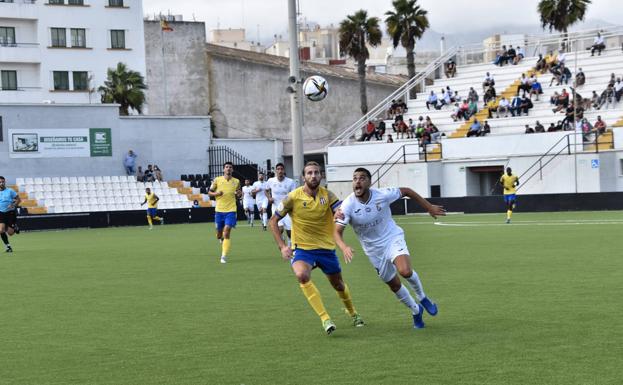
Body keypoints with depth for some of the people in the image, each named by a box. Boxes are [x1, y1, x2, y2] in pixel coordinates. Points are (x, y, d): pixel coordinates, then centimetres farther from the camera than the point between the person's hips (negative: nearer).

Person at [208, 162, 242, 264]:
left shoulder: (236, 182, 5)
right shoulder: (217, 180, 2)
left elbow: (238, 195, 17)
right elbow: (209, 192, 8)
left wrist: (239, 194, -7)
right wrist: (216, 193, -12)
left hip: (230, 210, -1)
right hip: (219, 210, 1)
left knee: (227, 232, -16)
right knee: (219, 234, 8)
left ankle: (224, 256, -12)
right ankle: (222, 240, 46)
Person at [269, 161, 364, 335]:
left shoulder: (327, 195, -7)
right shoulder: (293, 197, -11)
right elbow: (273, 221, -3)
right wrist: (282, 246, -12)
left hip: (326, 248, 2)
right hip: (302, 248, -2)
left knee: (338, 284, 15)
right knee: (302, 275, -32)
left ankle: (352, 312, 48)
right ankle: (325, 319, -28)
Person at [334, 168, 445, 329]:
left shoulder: (382, 195, -20)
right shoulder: (348, 205, -19)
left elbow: (406, 191, -2)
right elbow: (337, 232, -21)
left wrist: (429, 207, 4)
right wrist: (344, 248, -42)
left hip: (393, 239, -2)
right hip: (374, 250, 2)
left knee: (405, 271, -29)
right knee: (394, 285, 10)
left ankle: (422, 298, 3)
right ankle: (416, 311, 38)